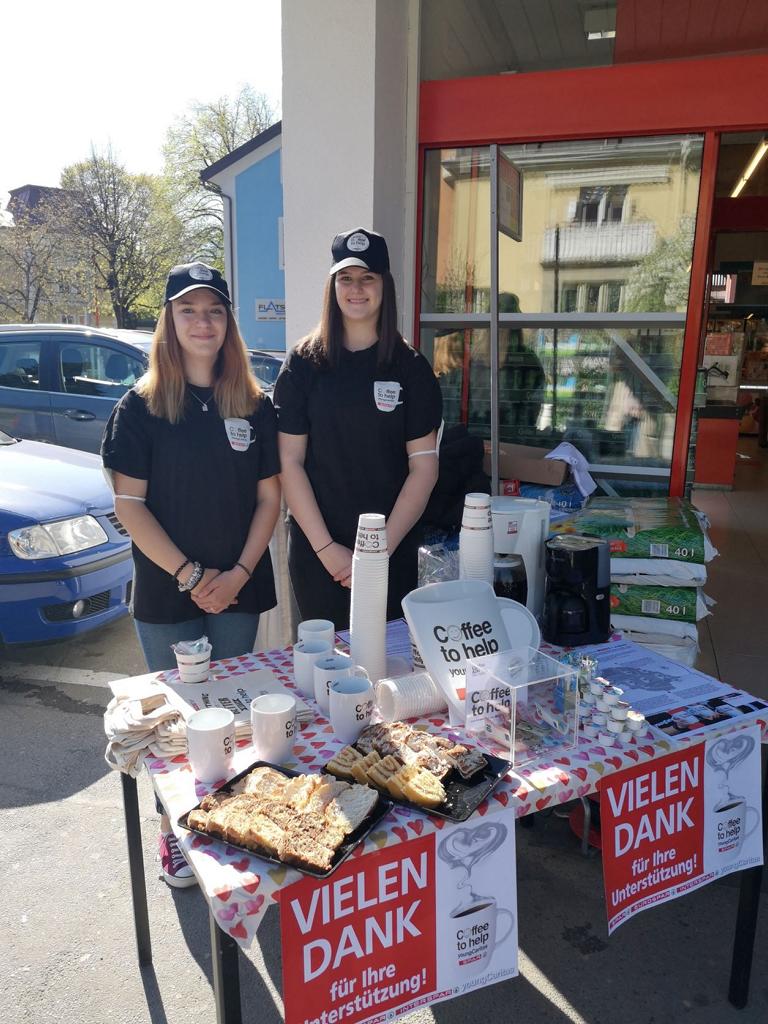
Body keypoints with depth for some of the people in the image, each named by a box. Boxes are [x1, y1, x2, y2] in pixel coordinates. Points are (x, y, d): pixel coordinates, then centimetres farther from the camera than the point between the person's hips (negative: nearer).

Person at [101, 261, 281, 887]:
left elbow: (269, 496, 2)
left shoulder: (254, 407, 2)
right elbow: (129, 503, -7)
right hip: (167, 593, -2)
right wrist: (189, 574, -14)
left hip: (239, 590, 2)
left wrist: (238, 574, -9)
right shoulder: (141, 407, -4)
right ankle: (175, 829, 29)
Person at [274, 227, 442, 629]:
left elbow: (424, 466, -2)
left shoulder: (411, 368, 1)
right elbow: (290, 461, -3)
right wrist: (326, 547, -10)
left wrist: (383, 547, -10)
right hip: (315, 551, 0)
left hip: (393, 551, 0)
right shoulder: (304, 364, 1)